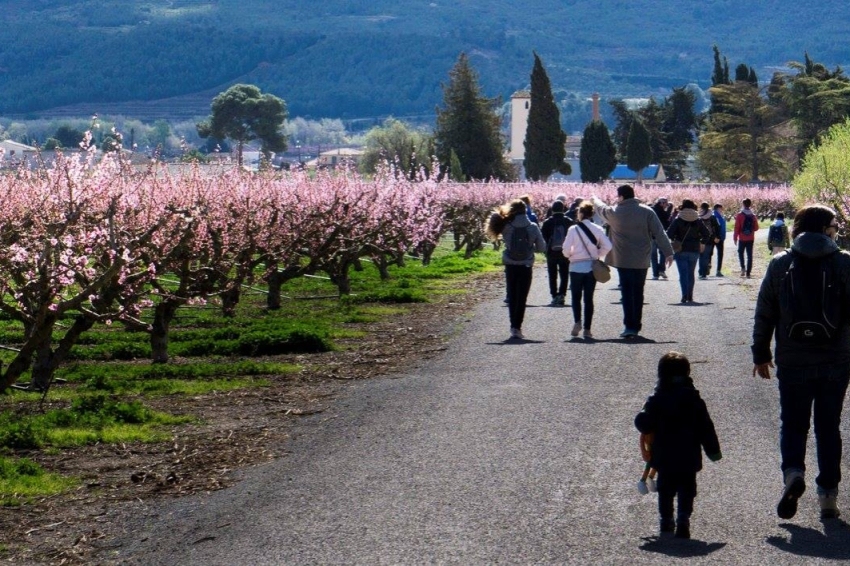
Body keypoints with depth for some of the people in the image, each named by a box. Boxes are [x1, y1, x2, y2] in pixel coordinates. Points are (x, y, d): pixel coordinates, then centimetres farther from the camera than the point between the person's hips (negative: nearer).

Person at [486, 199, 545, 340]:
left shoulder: (507, 227, -10)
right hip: (526, 267, -1)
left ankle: (514, 327, 17)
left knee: (512, 297, 15)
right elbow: (542, 247, -1)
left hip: (510, 266, 1)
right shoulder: (533, 227, -7)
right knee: (521, 298, 4)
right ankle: (517, 327, -5)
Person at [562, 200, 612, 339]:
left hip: (576, 266, -2)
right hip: (592, 267, 2)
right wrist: (597, 254, 8)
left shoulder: (574, 229, -10)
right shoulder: (597, 229, -3)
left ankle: (577, 322, -11)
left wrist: (569, 255, 10)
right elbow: (607, 246, -8)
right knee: (589, 298, 8)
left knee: (576, 296, 10)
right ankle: (587, 329, 5)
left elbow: (566, 248, -12)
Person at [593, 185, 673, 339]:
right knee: (638, 293, 12)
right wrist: (668, 252, -4)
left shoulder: (614, 213, -4)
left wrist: (595, 200, 42)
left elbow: (602, 209, 20)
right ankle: (636, 326, 17)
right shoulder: (646, 211, -3)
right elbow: (659, 233, -6)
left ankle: (629, 326, -9)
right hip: (641, 260, 2)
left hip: (623, 261, -2)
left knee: (627, 293, 1)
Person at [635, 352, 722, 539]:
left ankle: (666, 522, 23)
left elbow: (644, 425, -11)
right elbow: (706, 429, 1)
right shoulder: (695, 400, -1)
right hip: (689, 459, 0)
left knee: (665, 491, 17)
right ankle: (683, 523, -11)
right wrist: (713, 450, 9)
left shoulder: (656, 400, -6)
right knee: (686, 492, 3)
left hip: (664, 459, 0)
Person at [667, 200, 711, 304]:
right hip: (694, 251, 3)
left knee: (683, 273, -5)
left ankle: (685, 295, -21)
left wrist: (674, 241, 1)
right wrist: (700, 242, 11)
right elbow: (707, 234, 1)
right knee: (691, 273, 14)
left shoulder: (678, 220, -7)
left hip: (681, 251, -3)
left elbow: (669, 233, -15)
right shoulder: (697, 221, 2)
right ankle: (690, 296, 17)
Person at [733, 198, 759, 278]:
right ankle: (748, 273, 3)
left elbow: (737, 227, -9)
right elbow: (756, 228, 6)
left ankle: (743, 267, -6)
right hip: (751, 239, 2)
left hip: (742, 239, -2)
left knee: (740, 253, 15)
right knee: (749, 255, 6)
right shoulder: (753, 216, 2)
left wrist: (735, 238, -2)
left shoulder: (740, 215, -9)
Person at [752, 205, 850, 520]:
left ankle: (793, 471, -15)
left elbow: (764, 314, 3)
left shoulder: (779, 265, 0)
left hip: (792, 363, 0)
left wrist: (761, 354, 11)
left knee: (792, 423, 11)